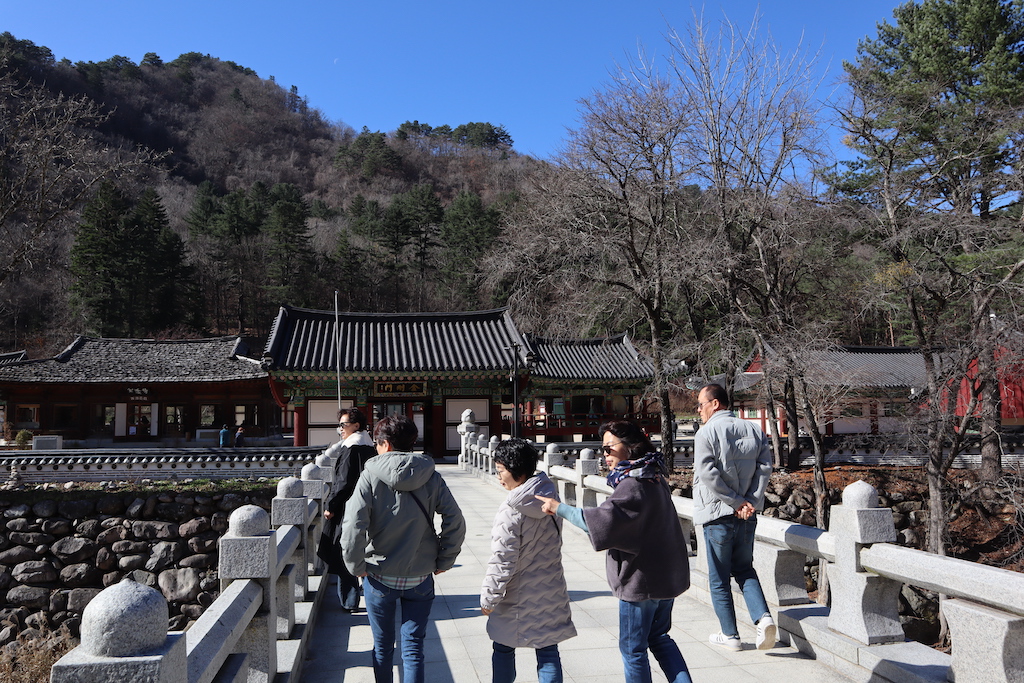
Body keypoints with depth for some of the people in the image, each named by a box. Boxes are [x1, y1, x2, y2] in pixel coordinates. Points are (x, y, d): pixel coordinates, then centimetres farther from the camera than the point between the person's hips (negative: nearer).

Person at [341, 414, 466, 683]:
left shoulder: (371, 476, -11)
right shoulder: (431, 477, -5)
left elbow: (353, 526, -18)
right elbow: (456, 522, -8)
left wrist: (355, 566, -5)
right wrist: (443, 562, 3)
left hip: (379, 577, -1)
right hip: (420, 578, 1)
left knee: (382, 647, 18)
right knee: (413, 648, 10)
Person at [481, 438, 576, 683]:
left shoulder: (511, 511, -23)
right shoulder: (550, 499, -1)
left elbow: (502, 561, -21)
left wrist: (488, 598, -10)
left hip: (516, 599, -5)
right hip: (550, 594, 6)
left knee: (503, 650, 15)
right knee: (548, 653, 11)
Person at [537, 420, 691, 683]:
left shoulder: (633, 485, -23)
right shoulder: (654, 477, 7)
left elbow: (603, 520, -32)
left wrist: (559, 508, -24)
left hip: (641, 581, -9)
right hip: (667, 574, 9)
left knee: (633, 649, 8)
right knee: (659, 637, 24)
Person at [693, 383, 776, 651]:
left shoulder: (707, 432, -10)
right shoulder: (754, 430, 7)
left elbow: (708, 474, -19)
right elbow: (765, 468, -2)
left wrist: (737, 501, -13)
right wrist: (750, 502, -7)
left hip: (718, 513, -5)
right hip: (747, 516, 5)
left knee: (719, 578, 8)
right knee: (744, 569, 18)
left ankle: (730, 635, 15)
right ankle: (763, 617, -1)